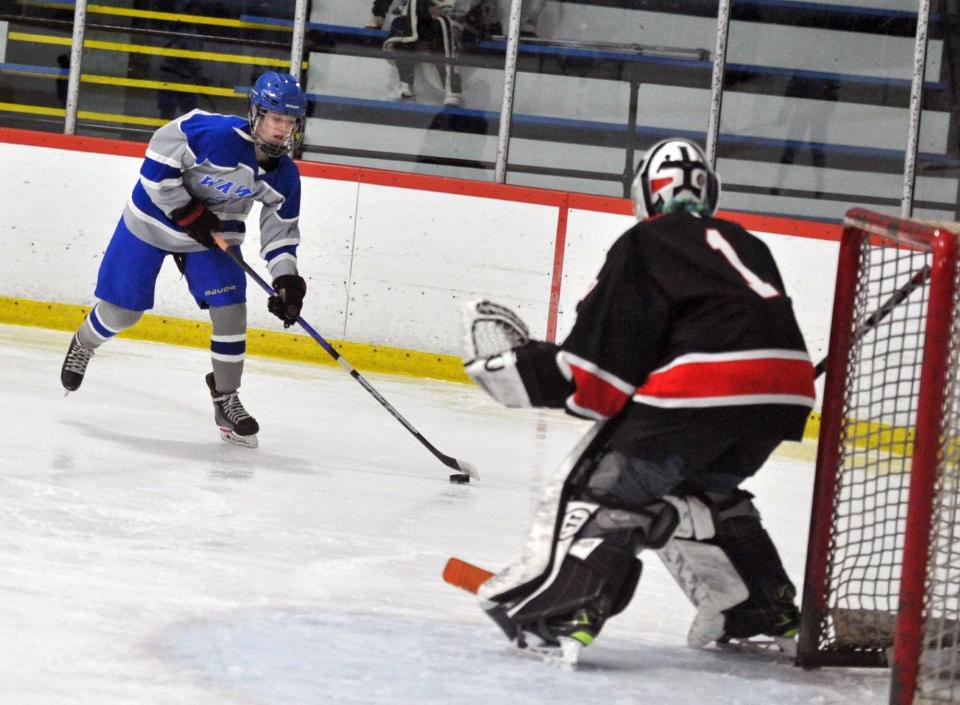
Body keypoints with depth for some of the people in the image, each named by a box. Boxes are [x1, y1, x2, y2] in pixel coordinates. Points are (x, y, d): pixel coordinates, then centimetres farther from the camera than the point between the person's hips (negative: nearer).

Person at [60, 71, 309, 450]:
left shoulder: (285, 176, -12)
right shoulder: (218, 134, -33)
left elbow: (281, 228, -1)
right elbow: (159, 155, -28)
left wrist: (287, 280, -13)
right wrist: (186, 212, -27)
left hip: (214, 231, 4)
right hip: (156, 216, -4)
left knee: (230, 309, -9)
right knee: (121, 310, 5)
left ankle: (226, 400, 6)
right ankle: (82, 346, 39)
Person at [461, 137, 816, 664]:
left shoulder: (644, 245, 10)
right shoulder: (744, 245, 31)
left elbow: (608, 355, 0)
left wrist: (528, 370, 9)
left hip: (703, 388, -7)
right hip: (784, 390, 7)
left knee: (601, 481, 0)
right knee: (701, 490, 30)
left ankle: (557, 612, -15)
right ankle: (766, 614, 31)